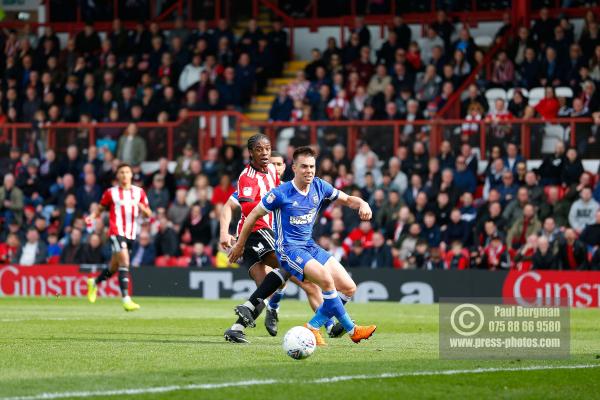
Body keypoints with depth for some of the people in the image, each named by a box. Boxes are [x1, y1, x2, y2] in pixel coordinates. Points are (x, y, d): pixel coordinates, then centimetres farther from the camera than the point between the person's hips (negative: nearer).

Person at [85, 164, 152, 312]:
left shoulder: (139, 192, 8)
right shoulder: (111, 192, 1)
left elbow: (148, 214, 8)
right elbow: (101, 208, 10)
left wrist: (143, 208, -14)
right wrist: (92, 217, -10)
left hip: (131, 234, 5)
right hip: (116, 232, -5)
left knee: (114, 266, 15)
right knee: (124, 262, -20)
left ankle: (94, 283, 42)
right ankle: (126, 299, -24)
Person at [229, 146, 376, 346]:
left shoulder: (319, 187, 2)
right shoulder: (281, 193, -13)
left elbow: (347, 199, 15)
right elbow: (254, 215, -2)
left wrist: (362, 204, -8)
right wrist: (240, 245, 4)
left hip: (310, 247, 7)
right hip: (288, 249, -7)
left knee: (349, 288, -2)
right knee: (326, 279, -29)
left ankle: (312, 327, 5)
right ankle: (351, 330, -17)